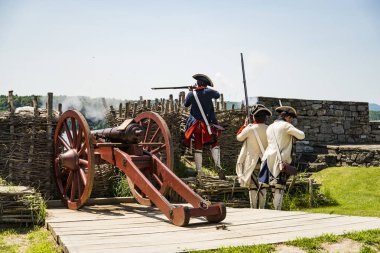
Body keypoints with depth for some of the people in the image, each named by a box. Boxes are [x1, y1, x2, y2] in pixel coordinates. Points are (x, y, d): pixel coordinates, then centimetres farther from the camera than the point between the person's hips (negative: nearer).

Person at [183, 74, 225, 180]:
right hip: (208, 124, -1)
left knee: (198, 147, 7)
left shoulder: (191, 94, -4)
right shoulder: (208, 92, -7)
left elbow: (186, 104, 14)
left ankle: (199, 171, 6)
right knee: (214, 144, 9)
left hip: (196, 125, 1)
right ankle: (218, 165, -8)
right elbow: (217, 95, 14)